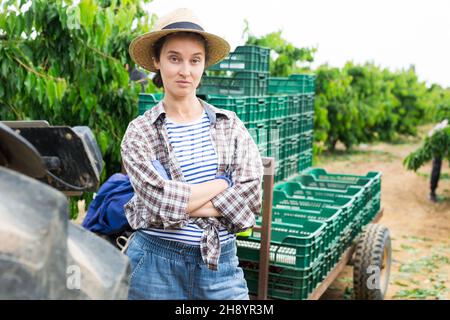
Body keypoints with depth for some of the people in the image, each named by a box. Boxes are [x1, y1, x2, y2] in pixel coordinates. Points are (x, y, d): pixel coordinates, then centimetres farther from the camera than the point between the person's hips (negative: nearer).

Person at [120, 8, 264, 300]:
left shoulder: (230, 124, 2)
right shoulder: (139, 132, -4)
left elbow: (251, 194, -9)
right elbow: (161, 202, -16)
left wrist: (180, 204, -14)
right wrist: (222, 183, -8)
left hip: (221, 262, 2)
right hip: (157, 263, -1)